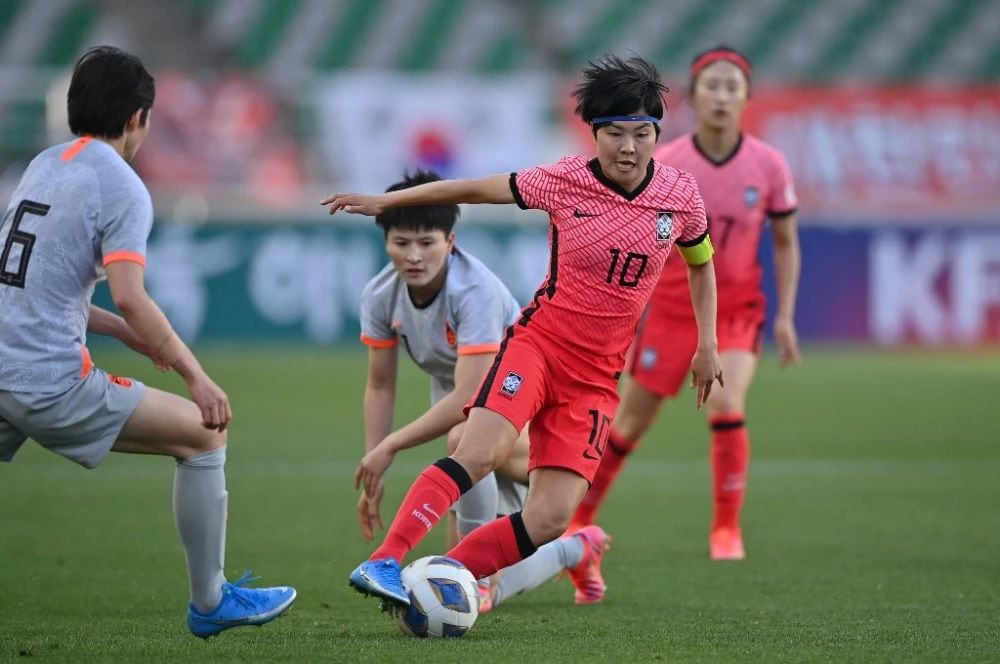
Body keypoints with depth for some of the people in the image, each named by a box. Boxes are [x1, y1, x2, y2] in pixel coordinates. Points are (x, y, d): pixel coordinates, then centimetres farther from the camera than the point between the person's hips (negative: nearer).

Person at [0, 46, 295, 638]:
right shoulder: (121, 188, -8)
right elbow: (131, 298, -18)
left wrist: (127, 334, 24)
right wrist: (197, 377, -12)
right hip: (52, 383, -7)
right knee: (205, 435, 6)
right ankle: (210, 602, 10)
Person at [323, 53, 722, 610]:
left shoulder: (681, 196, -2)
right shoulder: (565, 181, -9)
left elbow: (701, 263, 18)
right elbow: (474, 189, 0)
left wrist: (707, 345, 13)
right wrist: (385, 201, 2)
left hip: (598, 375, 3)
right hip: (540, 341, -3)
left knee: (551, 519, -11)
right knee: (482, 450, -30)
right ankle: (383, 564, -32)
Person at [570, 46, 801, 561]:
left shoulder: (767, 165, -8)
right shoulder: (664, 163, -11)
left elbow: (785, 243, 4)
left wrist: (785, 316, -2)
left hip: (736, 309, 0)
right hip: (671, 305, 0)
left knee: (726, 403, -24)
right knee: (630, 423, 5)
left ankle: (726, 529, -9)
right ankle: (579, 519, 26)